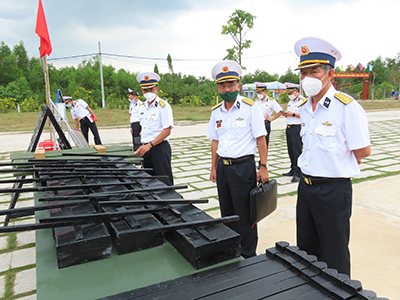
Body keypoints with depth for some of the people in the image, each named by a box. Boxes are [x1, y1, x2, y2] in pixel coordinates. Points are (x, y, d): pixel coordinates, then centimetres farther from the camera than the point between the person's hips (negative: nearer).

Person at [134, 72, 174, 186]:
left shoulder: (163, 106, -10)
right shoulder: (142, 107, 12)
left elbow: (167, 130, -17)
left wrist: (150, 145, -23)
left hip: (160, 147, -7)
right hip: (145, 148, 7)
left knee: (164, 182, -3)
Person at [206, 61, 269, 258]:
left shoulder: (250, 107, -8)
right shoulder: (216, 112, 8)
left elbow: (260, 139, -8)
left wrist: (263, 167, -10)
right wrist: (214, 168, 13)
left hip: (243, 166, -5)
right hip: (223, 167, 6)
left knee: (245, 214, 3)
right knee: (227, 213, 17)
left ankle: (249, 256, 20)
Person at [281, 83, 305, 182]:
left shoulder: (303, 101, -7)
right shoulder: (290, 102, 19)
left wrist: (293, 114, -17)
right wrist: (286, 114, 5)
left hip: (297, 128, -8)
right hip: (289, 128, 8)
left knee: (297, 151, -7)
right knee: (290, 151, 11)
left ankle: (298, 173, -4)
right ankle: (293, 170, 21)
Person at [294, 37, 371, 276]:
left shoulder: (347, 107, -17)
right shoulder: (304, 109, 6)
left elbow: (363, 151, -14)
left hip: (333, 191, -7)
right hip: (306, 186, 8)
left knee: (335, 257, 8)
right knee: (306, 250, 22)